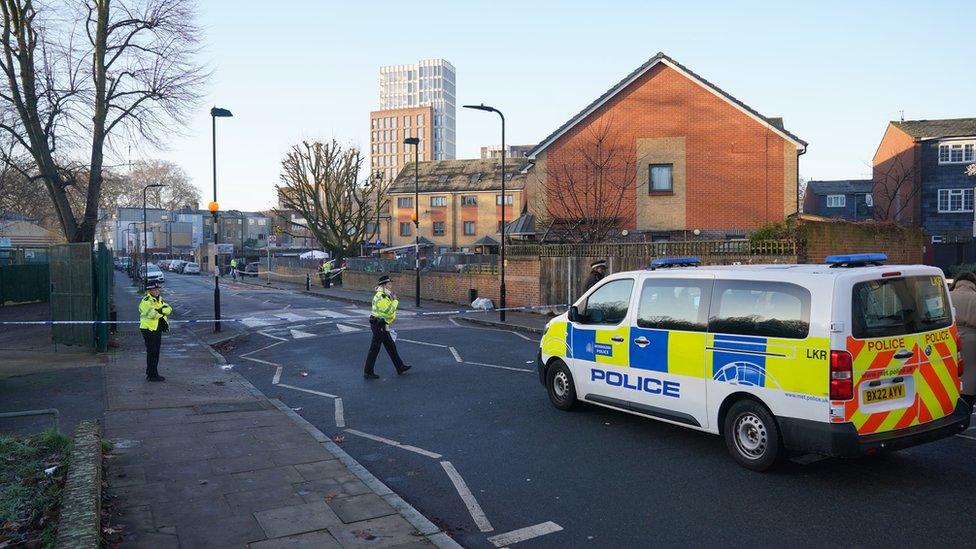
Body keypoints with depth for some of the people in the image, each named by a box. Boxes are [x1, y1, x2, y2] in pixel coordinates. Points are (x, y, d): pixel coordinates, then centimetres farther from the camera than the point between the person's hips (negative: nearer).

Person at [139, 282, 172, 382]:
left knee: (156, 352, 14)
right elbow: (153, 314, -24)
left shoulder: (159, 300, 14)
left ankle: (150, 373, 24)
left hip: (157, 329, 9)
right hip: (148, 329, -9)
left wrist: (160, 310, -16)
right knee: (152, 352, -7)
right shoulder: (146, 301, -12)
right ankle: (152, 375, -3)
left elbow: (169, 309, 2)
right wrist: (162, 311, -11)